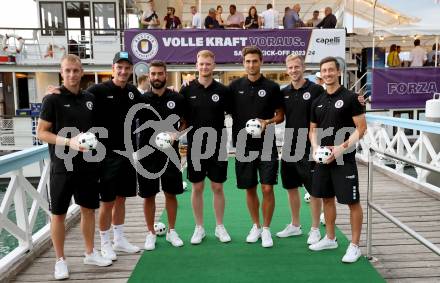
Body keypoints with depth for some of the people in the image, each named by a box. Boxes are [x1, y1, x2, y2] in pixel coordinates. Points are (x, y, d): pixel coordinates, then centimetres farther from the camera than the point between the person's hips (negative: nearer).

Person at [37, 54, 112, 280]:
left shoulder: (90, 98, 6)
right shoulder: (53, 99, -7)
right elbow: (41, 132, -9)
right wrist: (68, 141, -21)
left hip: (88, 165, 5)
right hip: (62, 166, -4)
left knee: (88, 209, 13)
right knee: (58, 213, 6)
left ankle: (90, 253, 29)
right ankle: (60, 260, 21)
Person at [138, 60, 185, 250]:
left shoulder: (176, 98, 1)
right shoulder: (141, 99, 1)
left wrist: (176, 134, -11)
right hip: (147, 154, 0)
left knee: (171, 193, 9)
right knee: (148, 195, 8)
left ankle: (171, 231, 25)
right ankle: (150, 233, 24)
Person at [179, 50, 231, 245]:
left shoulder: (222, 90, 0)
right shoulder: (187, 90, 1)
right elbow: (182, 119, 6)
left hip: (217, 147, 0)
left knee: (218, 187, 8)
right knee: (197, 188, 8)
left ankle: (220, 227, 22)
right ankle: (199, 228, 22)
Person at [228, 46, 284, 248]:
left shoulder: (272, 87, 0)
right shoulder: (235, 86, 4)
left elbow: (280, 116, 4)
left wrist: (267, 122, -13)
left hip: (266, 146, -2)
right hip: (243, 146, 2)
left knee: (267, 188, -4)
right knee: (249, 189, 10)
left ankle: (266, 229, 14)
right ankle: (256, 226, 28)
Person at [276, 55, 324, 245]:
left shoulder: (316, 90, -7)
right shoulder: (284, 92, 7)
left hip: (308, 147, -5)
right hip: (289, 146, 6)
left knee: (313, 189, 4)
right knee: (291, 187, 14)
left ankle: (315, 229, 18)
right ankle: (295, 226, 30)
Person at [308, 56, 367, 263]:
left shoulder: (349, 97, -7)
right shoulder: (318, 102, 11)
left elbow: (361, 128, -10)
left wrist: (341, 148, -19)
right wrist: (315, 147, -3)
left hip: (344, 159, -6)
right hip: (323, 158, 7)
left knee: (352, 201, 1)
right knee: (327, 198, 15)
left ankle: (355, 245, 13)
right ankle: (330, 239, 30)